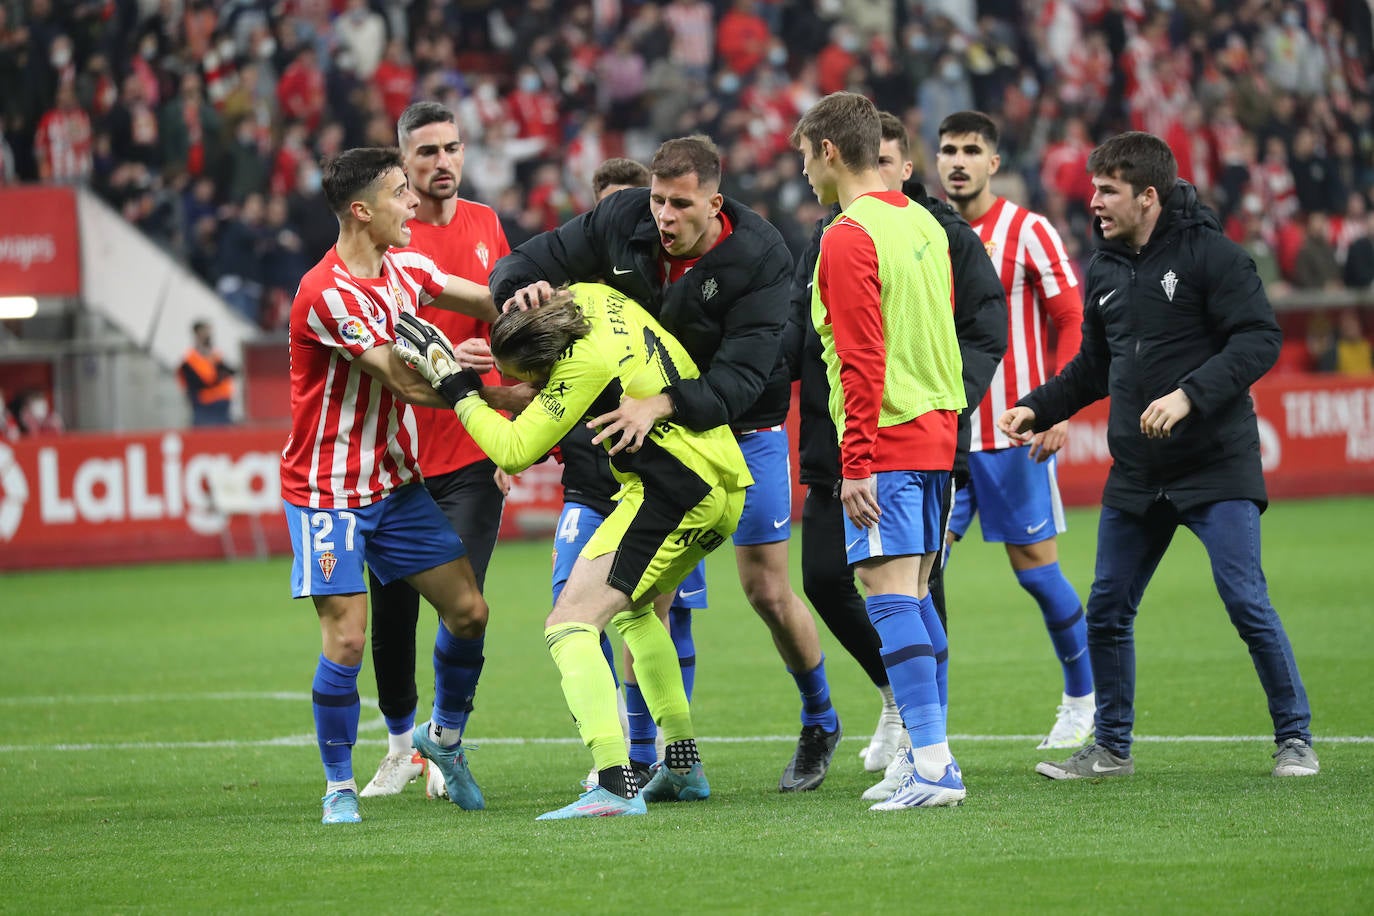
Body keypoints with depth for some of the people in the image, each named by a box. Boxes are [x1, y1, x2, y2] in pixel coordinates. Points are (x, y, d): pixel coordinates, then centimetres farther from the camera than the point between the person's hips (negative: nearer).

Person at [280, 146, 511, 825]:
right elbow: (407, 384, -23)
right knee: (346, 638, -11)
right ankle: (339, 787, 4)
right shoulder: (325, 295, -23)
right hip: (328, 491, -7)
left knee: (468, 610, 4)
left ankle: (445, 736, 27)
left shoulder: (403, 269, 3)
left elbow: (488, 302, 5)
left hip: (396, 482, 7)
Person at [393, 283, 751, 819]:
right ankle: (683, 767, 31)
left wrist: (456, 387, -6)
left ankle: (615, 785, -28)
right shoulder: (589, 297, 5)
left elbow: (514, 451, -13)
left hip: (672, 494, -11)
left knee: (569, 624, -14)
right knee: (633, 609, 31)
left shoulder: (584, 366, -19)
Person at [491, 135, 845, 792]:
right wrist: (523, 288, -31)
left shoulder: (761, 259, -28)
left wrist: (661, 405, -51)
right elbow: (526, 264, -6)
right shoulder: (622, 220, -17)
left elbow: (740, 379, -35)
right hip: (653, 425, 3)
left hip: (743, 427, -3)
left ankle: (820, 723, 25)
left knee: (767, 590, -1)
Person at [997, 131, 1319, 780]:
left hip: (1217, 466, -7)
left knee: (1247, 604, -10)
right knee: (1106, 611, 7)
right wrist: (1037, 408, 9)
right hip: (1135, 476, 7)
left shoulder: (1209, 253, -10)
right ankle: (1111, 747, 20)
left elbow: (1260, 338, -17)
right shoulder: (1104, 269, 11)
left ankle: (1295, 738, 3)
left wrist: (1189, 395, -26)